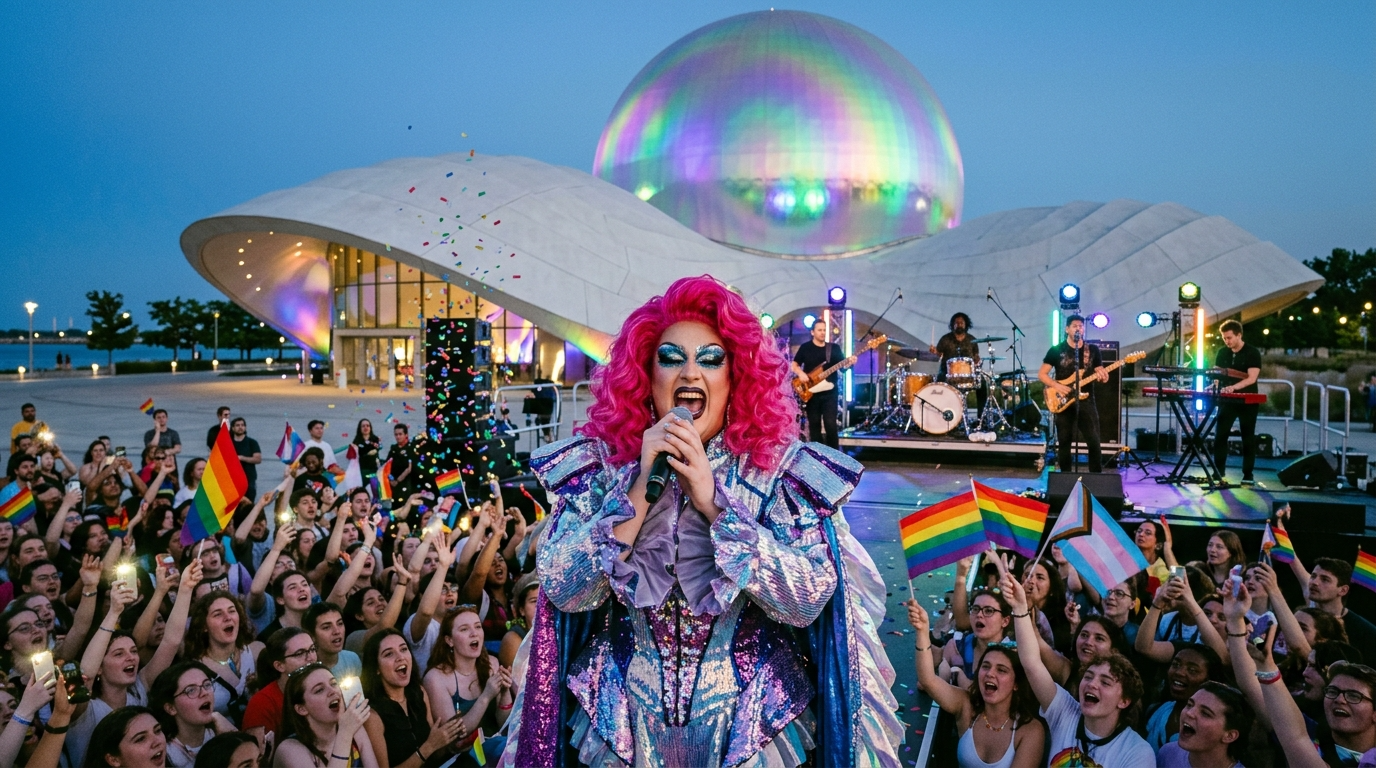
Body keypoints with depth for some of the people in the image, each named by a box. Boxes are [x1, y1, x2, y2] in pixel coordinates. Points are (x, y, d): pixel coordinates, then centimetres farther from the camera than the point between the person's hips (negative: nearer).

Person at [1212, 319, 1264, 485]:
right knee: (1219, 436, -1)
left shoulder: (1253, 353, -8)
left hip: (1247, 402, -4)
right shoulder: (1222, 353, 6)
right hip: (1227, 401, 4)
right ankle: (1219, 473, 6)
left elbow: (1251, 378, -18)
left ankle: (1248, 476, 9)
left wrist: (1233, 387, -33)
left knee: (1248, 439, 3)